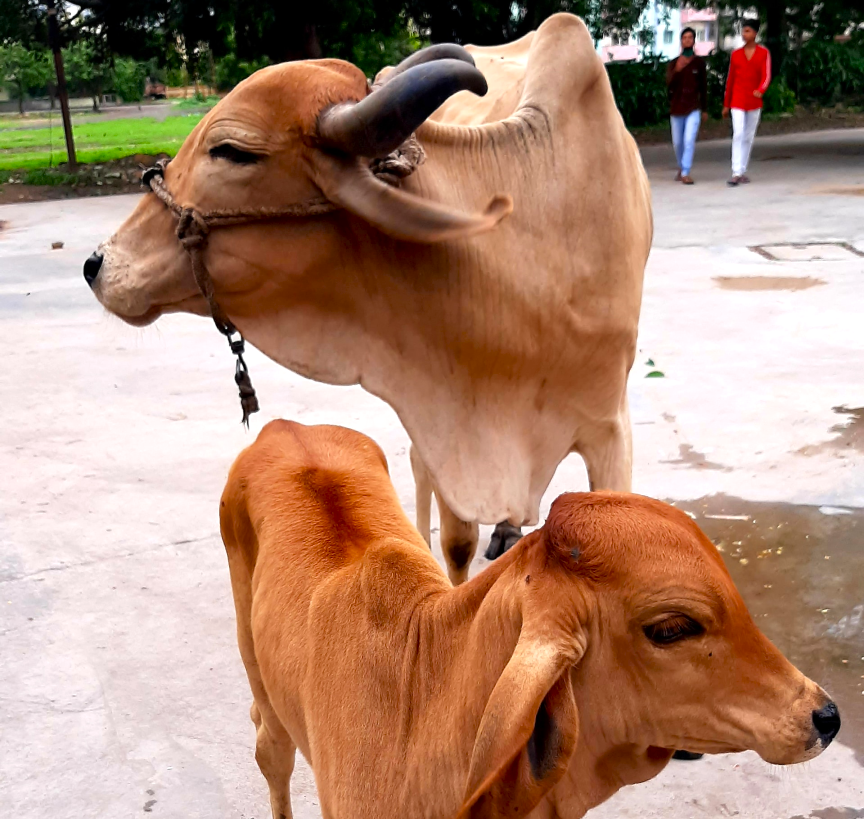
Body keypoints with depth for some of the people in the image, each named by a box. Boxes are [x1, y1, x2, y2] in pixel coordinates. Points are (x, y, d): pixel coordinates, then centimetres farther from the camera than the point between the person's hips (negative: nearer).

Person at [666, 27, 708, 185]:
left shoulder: (699, 63, 4)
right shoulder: (673, 63, 4)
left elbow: (703, 87, 8)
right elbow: (669, 83, -11)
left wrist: (705, 109, 10)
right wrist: (677, 70, -31)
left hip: (693, 108, -2)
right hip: (676, 108, 2)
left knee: (689, 140, -17)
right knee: (678, 142, 10)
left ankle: (685, 173, -17)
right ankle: (681, 167, 32)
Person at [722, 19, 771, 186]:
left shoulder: (763, 53, 2)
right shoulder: (736, 54, 7)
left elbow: (766, 76, -7)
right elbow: (730, 79, 10)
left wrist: (760, 90, -29)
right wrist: (726, 104, 10)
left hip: (754, 101, 1)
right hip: (737, 101, 0)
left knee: (749, 137, 8)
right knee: (738, 134, -13)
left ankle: (743, 170, 19)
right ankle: (736, 173, -19)